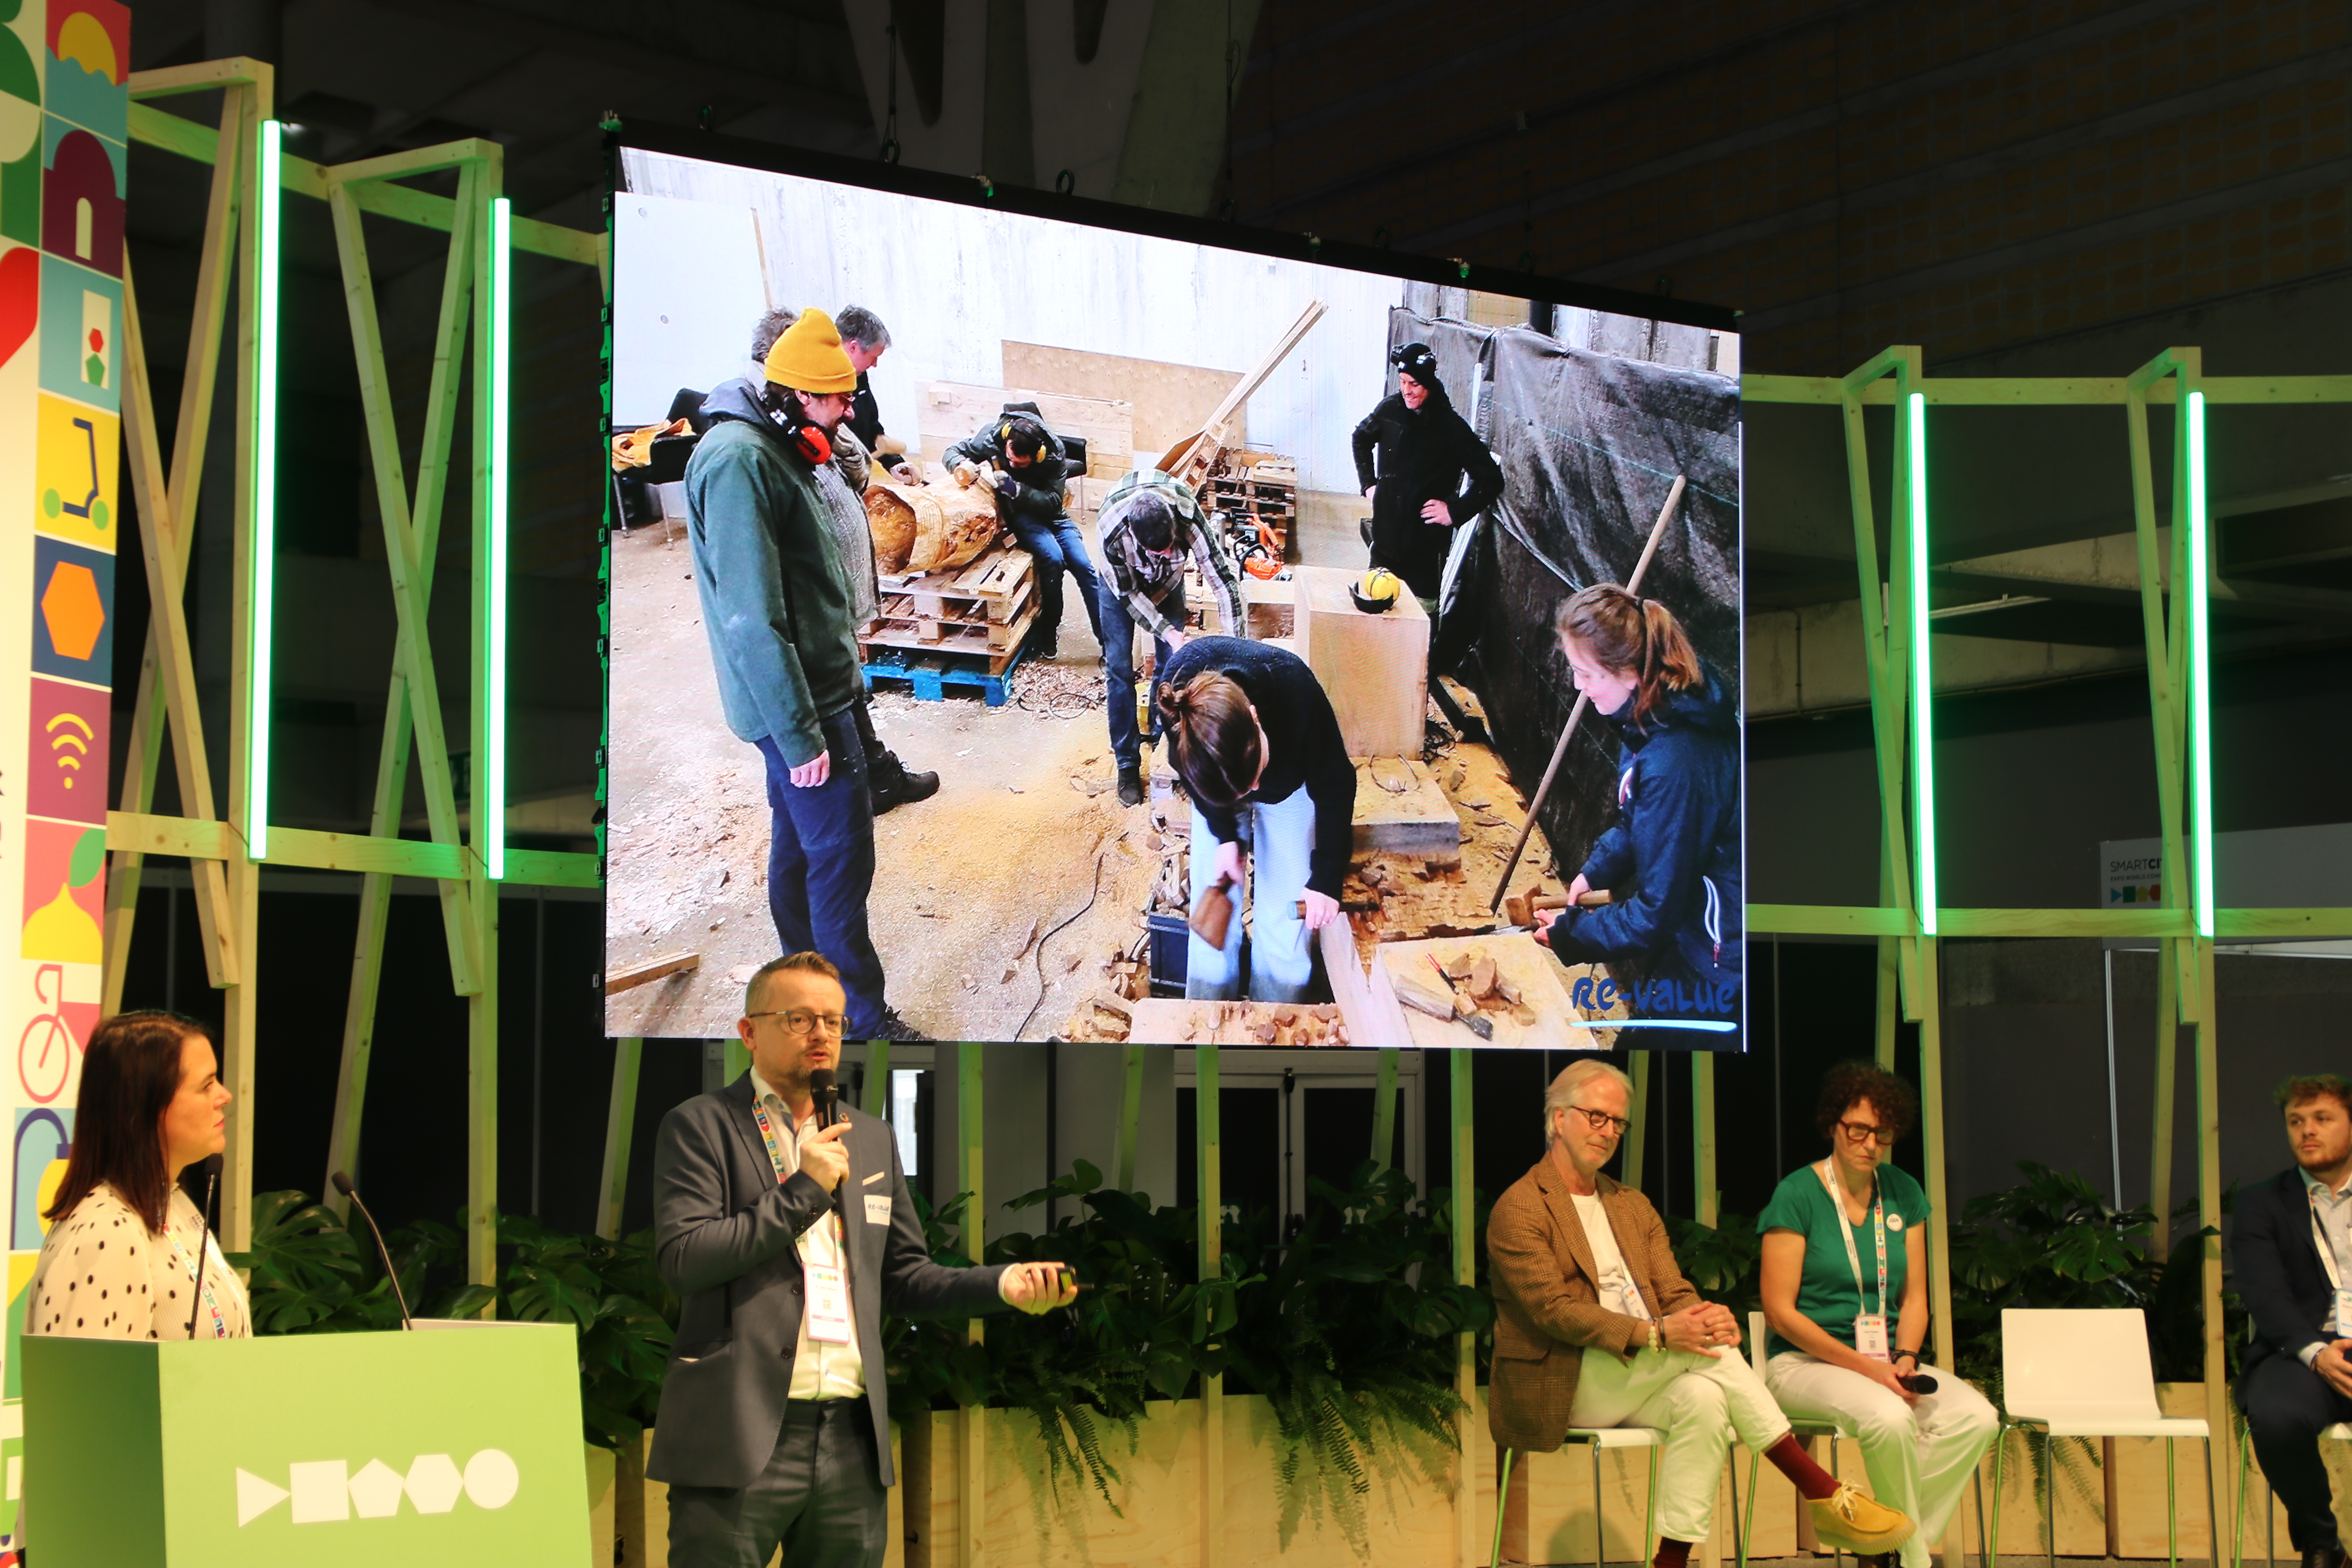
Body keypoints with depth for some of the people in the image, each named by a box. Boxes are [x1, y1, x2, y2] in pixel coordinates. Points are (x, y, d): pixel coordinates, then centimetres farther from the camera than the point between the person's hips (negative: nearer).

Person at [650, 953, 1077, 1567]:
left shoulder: (872, 1139, 18)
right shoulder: (700, 1126, 1)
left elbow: (903, 1276, 20)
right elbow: (682, 1258, -11)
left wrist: (1002, 1283, 3)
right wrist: (804, 1190, -11)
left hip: (852, 1443, 5)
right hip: (740, 1441, -5)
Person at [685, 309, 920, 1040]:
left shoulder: (778, 450, 8)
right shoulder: (738, 461, -24)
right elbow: (752, 620, -26)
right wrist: (801, 735, -24)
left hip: (816, 686, 10)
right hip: (794, 702, -10)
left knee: (798, 840, 19)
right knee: (842, 856, -4)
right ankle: (863, 1017, 5)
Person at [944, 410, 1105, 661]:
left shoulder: (1053, 452, -21)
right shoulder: (992, 436, -21)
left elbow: (1052, 501, -23)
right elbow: (955, 450, -9)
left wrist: (1015, 489, -37)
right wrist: (962, 464, -34)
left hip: (1048, 511, 2)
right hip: (1016, 513, -2)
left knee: (1083, 566, -13)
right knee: (1052, 558, -28)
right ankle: (1048, 637, -15)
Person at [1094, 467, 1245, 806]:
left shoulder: (1188, 515, -40)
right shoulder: (1111, 529, -43)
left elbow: (1223, 578, -36)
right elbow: (1128, 593, -26)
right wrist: (1168, 632, -32)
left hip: (1169, 579, 2)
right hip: (1122, 579, -2)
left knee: (1170, 663, 3)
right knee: (1119, 667, -5)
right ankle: (1128, 765, 3)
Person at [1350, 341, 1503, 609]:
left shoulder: (1452, 428, -13)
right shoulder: (1390, 409, 1)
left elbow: (1492, 480, -9)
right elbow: (1362, 439, 25)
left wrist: (1455, 512, -13)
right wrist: (1368, 483, 15)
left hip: (1425, 547, -5)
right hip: (1385, 537, 5)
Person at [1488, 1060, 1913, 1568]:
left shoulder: (1633, 1207, 21)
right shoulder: (1518, 1210, -4)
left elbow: (1676, 1295, 11)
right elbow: (1554, 1311, -16)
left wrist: (1707, 1318, -16)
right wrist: (1657, 1334, -27)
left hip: (1634, 1384, 6)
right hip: (1564, 1385, -6)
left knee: (1704, 1398, -29)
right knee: (1705, 1348, -26)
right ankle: (1822, 1495, -22)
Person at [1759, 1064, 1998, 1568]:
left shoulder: (1904, 1194, 11)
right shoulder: (1797, 1195, -6)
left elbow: (1914, 1298, 13)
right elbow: (1781, 1311, -9)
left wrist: (1905, 1360, -8)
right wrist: (1864, 1366, -16)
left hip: (1886, 1361, 6)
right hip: (1805, 1362, -5)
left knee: (1977, 1416, -23)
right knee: (1889, 1417, -36)